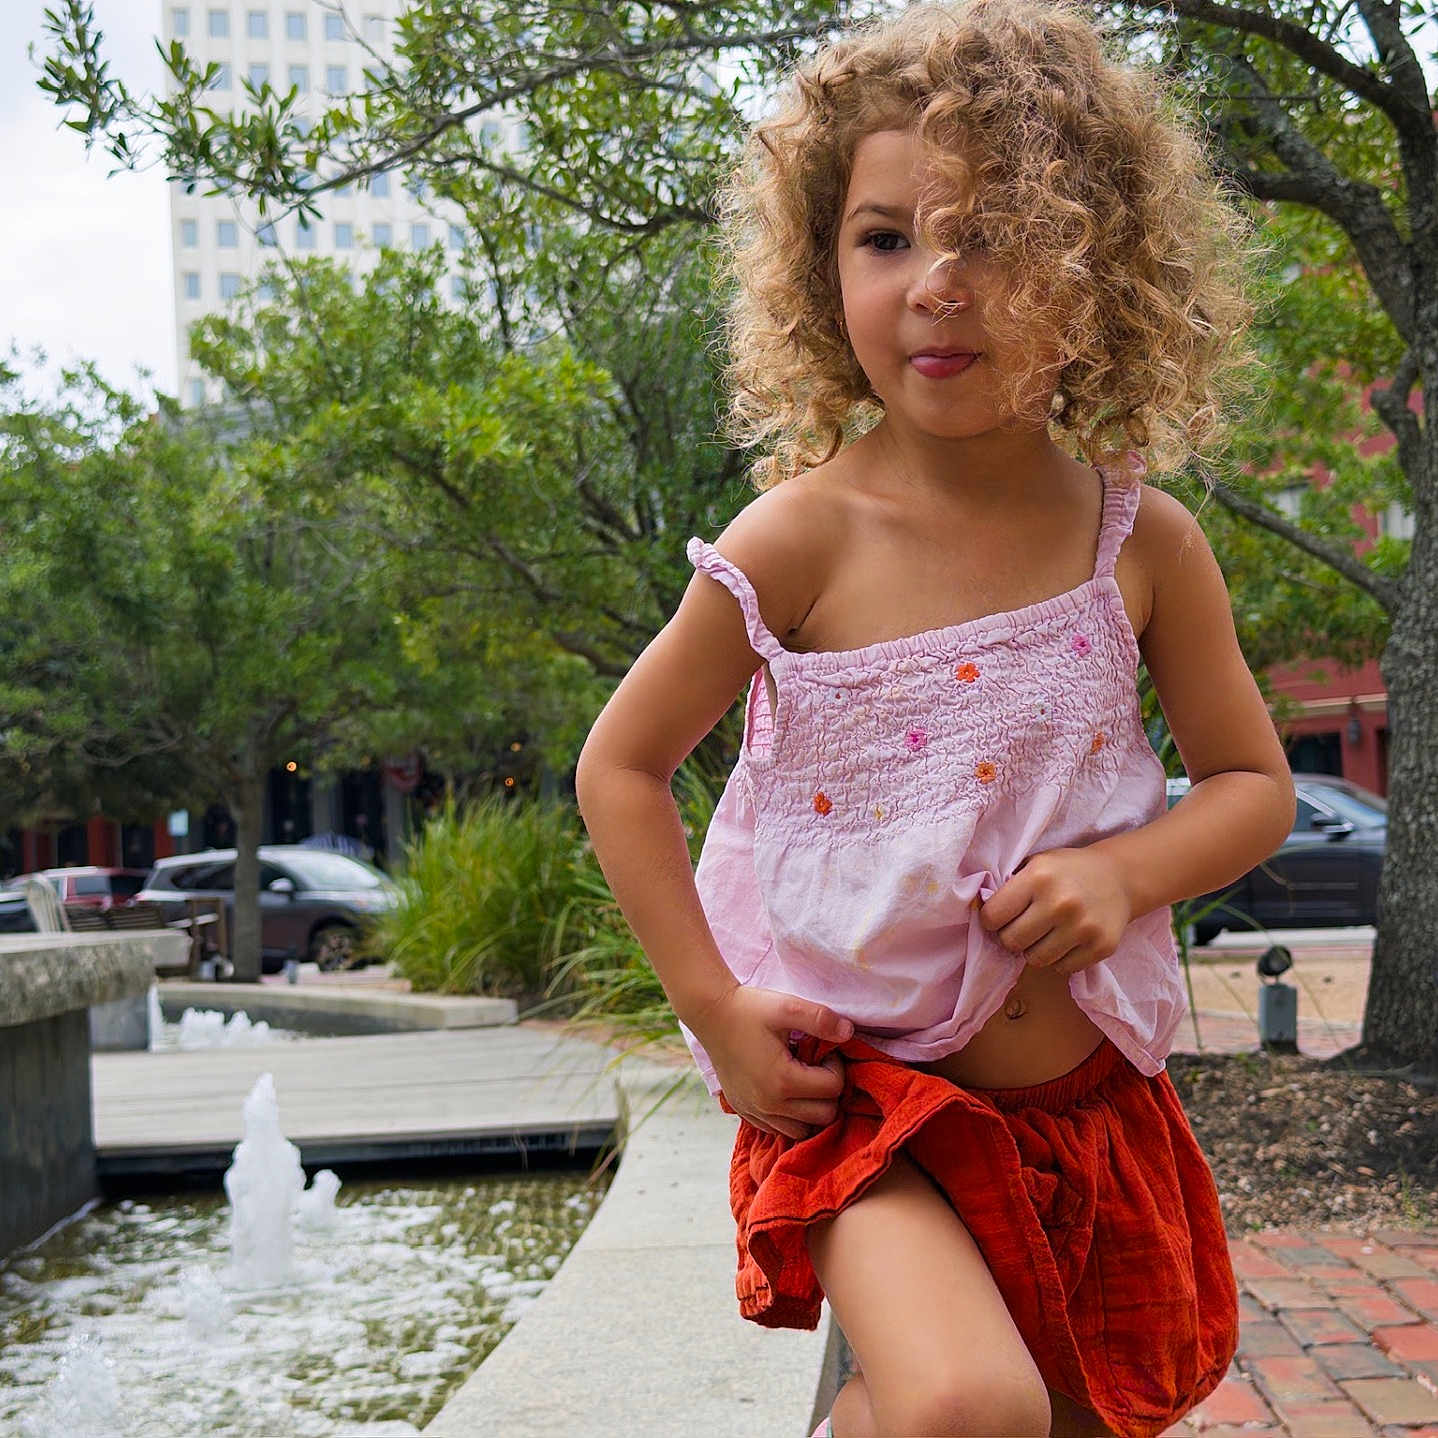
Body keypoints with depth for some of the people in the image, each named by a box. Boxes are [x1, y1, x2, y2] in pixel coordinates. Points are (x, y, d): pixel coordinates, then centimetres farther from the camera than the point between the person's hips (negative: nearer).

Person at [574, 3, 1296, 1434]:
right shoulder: (804, 538, -13)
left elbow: (1252, 782, 7)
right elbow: (620, 768, -3)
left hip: (1086, 1095, 4)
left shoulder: (1145, 544, -5)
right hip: (862, 1095, -4)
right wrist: (715, 1006, -10)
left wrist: (1127, 870, -14)